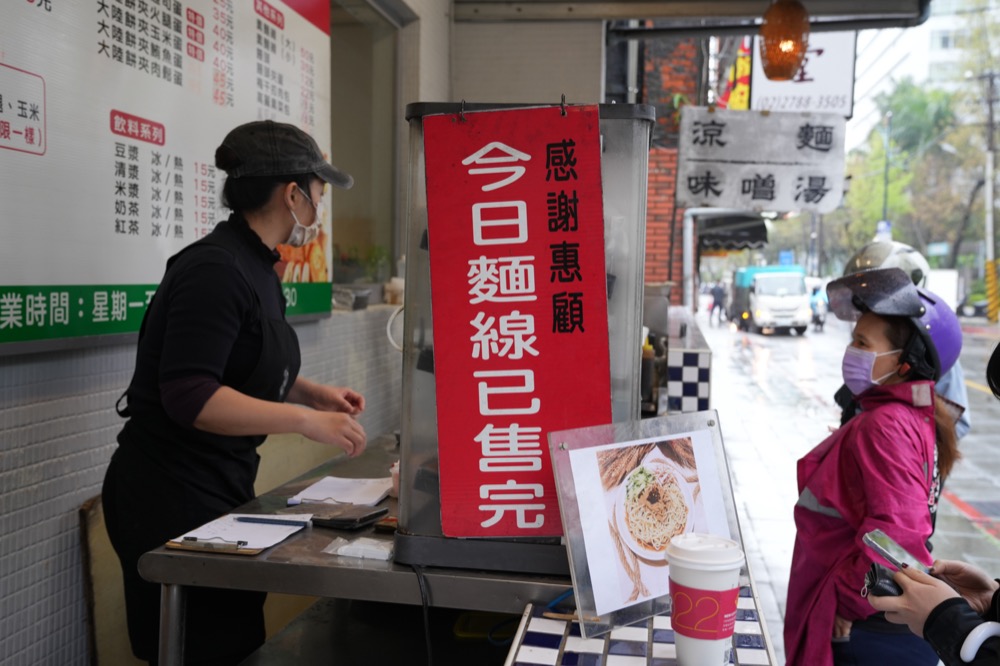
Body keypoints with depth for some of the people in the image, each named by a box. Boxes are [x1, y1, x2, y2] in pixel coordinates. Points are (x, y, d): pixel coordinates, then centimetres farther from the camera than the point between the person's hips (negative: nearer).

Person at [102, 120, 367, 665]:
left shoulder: (257, 267, 10)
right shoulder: (216, 269, -20)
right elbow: (189, 396, -27)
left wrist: (315, 394, 8)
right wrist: (306, 421, -26)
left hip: (222, 487, 9)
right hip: (172, 498, -9)